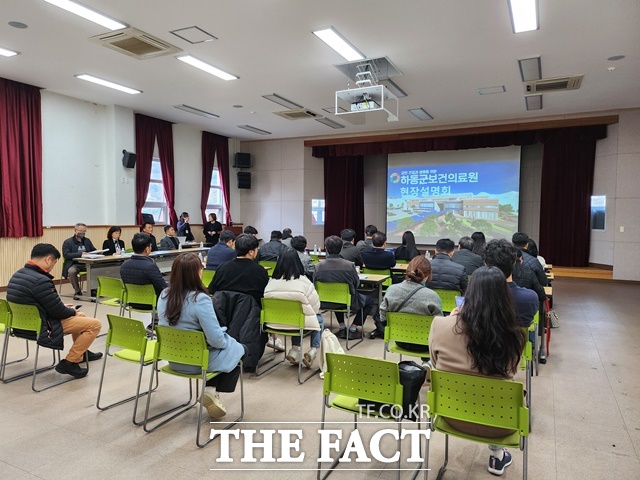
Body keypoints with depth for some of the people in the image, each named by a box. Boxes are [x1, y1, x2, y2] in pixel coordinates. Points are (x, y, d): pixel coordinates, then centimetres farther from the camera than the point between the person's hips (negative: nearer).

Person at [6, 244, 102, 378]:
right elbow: (58, 311, -21)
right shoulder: (41, 281, -28)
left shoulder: (17, 275, 3)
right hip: (41, 328, -10)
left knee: (80, 316, 27)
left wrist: (63, 308, 12)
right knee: (95, 324, -8)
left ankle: (82, 353, 43)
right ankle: (68, 363, -1)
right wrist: (72, 311, 0)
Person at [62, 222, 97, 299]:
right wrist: (80, 254, -22)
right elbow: (66, 254, -12)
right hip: (74, 264, -4)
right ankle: (77, 291, -15)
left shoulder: (87, 241, 18)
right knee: (71, 271, -37)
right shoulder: (68, 242, 2)